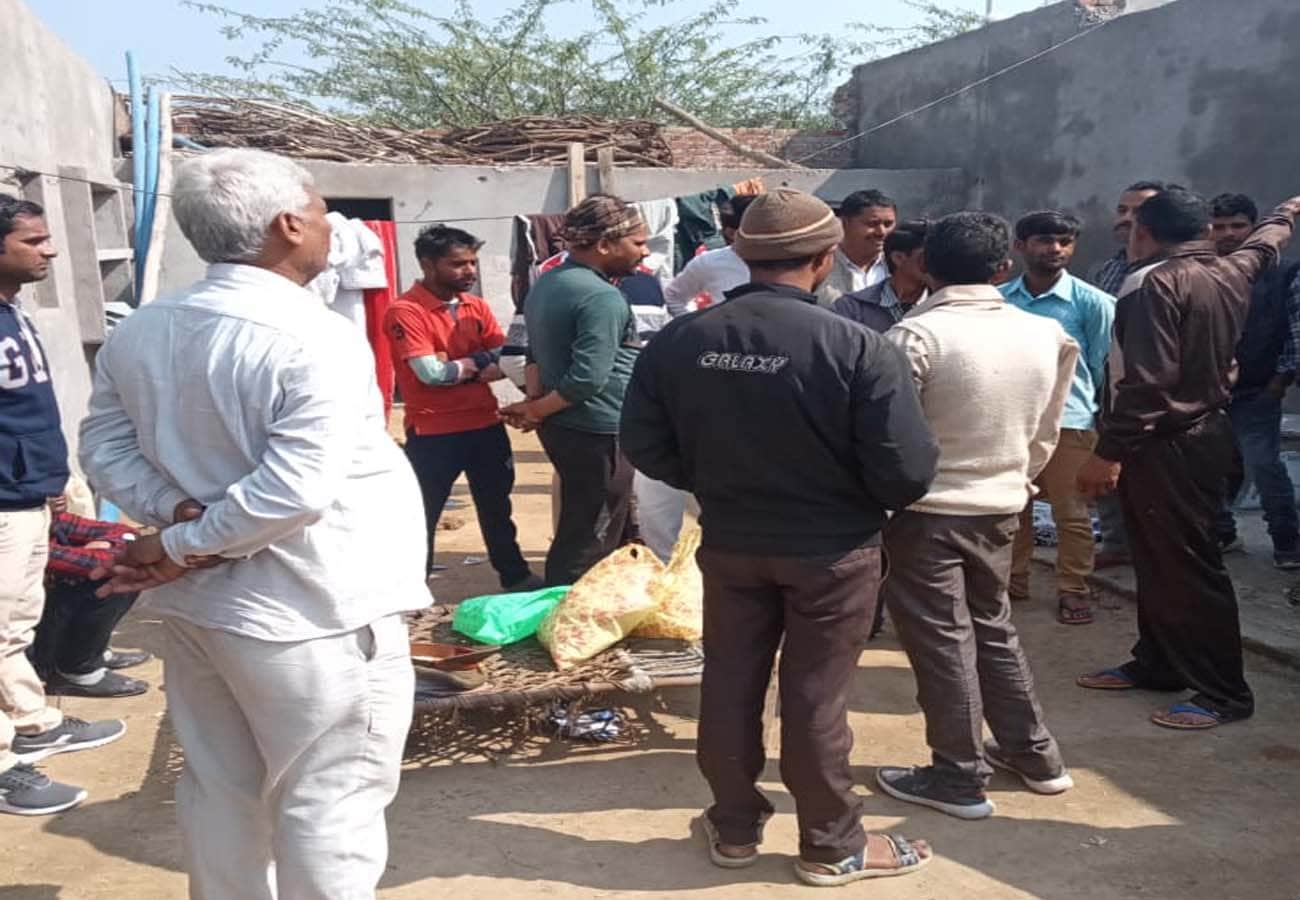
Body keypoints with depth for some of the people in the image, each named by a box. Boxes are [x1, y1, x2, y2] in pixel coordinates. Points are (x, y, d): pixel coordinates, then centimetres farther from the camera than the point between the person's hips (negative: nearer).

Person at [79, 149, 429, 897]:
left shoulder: (139, 331, 3)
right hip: (309, 613, -8)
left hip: (198, 602, 8)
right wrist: (182, 545, -15)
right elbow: (293, 490, -27)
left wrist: (175, 511, -6)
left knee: (220, 789, 22)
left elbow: (105, 448, 7)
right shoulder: (316, 340, -21)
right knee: (328, 805, 7)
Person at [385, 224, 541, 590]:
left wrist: (454, 367, -16)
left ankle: (516, 576, 36)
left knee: (497, 506, 20)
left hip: (486, 425, 6)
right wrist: (482, 360, -8)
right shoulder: (405, 311, -12)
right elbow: (430, 372, -21)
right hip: (433, 434, -6)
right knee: (423, 515, 5)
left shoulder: (477, 306, 7)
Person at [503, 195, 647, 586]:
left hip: (563, 427, 10)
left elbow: (538, 350, 16)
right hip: (597, 433, -10)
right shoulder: (602, 297, -21)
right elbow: (590, 376, -26)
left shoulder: (546, 282, 10)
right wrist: (536, 410, -14)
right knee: (589, 543, 0)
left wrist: (533, 400, 4)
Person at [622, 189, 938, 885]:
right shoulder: (856, 347, -21)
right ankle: (831, 845, 28)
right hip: (832, 549, -3)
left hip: (729, 542, 3)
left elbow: (645, 446, -3)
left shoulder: (677, 340, -10)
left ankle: (734, 827, 34)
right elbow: (906, 471, -20)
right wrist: (873, 500, 3)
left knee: (729, 684, 17)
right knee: (815, 697, 10)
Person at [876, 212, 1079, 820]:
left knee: (941, 642, 6)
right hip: (1000, 507, 6)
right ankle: (1034, 754, 33)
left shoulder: (917, 334, -17)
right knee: (993, 627, 22)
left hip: (928, 511, -6)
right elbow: (1045, 433, 9)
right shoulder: (1046, 335, 1)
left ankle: (959, 778, 17)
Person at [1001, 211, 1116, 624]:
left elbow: (1107, 368, 2)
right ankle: (1013, 580, 29)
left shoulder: (1092, 302, -3)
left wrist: (1108, 425, 3)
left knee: (1071, 513, 6)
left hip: (1069, 421, -3)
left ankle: (1074, 590, 18)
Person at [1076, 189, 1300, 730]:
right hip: (1203, 433, 10)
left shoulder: (1157, 283, -16)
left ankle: (1224, 693, 4)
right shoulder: (1231, 273, 10)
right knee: (1160, 564, 17)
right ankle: (1156, 665, 28)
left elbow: (1147, 381, -24)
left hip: (1169, 445, -10)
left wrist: (1110, 452, -23)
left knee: (1190, 570, -3)